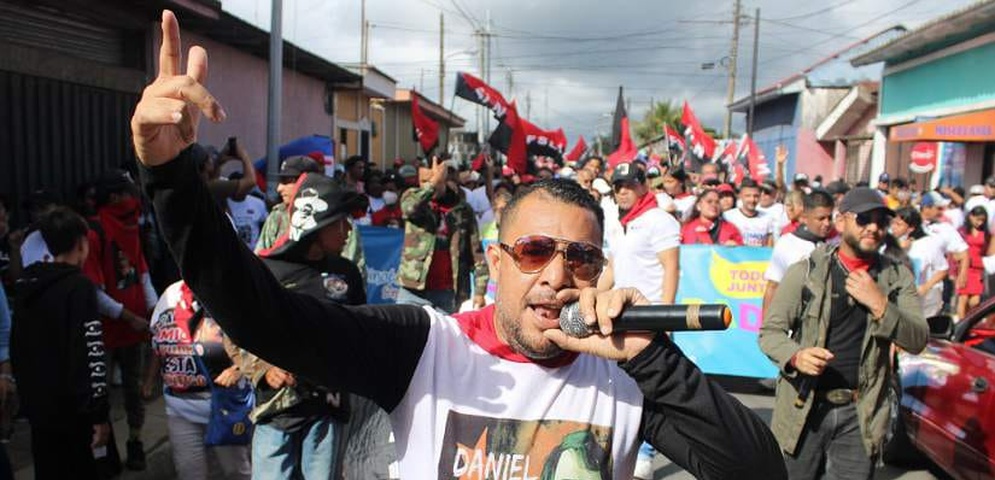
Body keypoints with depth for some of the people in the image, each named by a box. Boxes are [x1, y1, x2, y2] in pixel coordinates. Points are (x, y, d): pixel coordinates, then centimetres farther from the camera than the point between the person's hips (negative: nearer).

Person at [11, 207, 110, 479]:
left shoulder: (26, 286, 8)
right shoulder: (79, 287, -17)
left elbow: (16, 347, 17)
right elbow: (91, 356, -22)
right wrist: (99, 413, -18)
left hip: (38, 406, 8)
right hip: (73, 410, -7)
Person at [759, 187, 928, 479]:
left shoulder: (897, 277, 5)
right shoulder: (806, 272, -4)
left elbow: (917, 341, -1)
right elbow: (770, 331, -3)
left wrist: (879, 304, -16)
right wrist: (796, 356, -23)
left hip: (861, 413, 2)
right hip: (804, 407, -1)